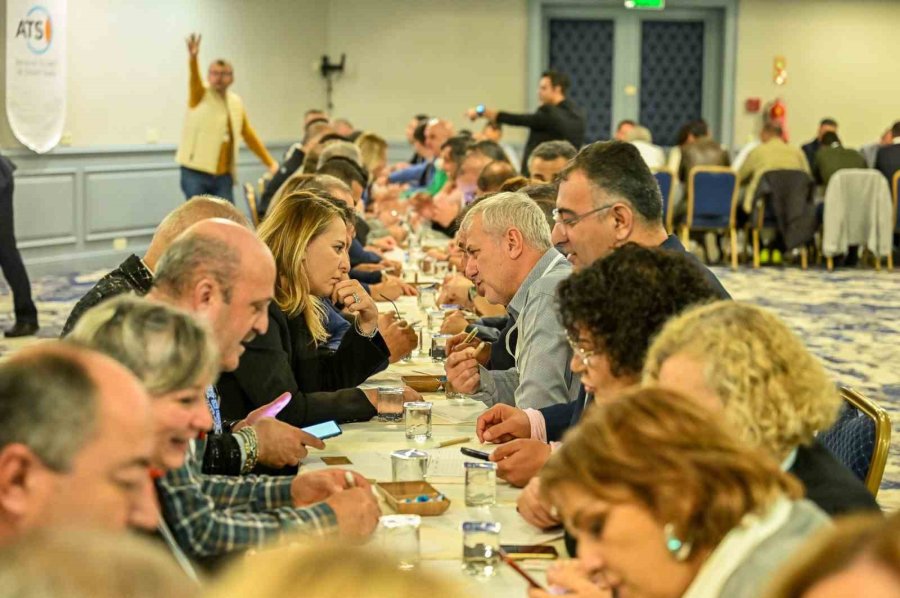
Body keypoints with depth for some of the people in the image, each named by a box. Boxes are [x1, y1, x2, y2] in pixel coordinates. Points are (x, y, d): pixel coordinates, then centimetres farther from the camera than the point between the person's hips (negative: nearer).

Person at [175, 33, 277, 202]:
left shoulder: (236, 103, 13)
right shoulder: (200, 96, 0)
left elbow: (249, 136, 19)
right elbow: (195, 81, -22)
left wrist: (270, 163, 17)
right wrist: (193, 58, -43)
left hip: (223, 175, 4)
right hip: (195, 173, -4)